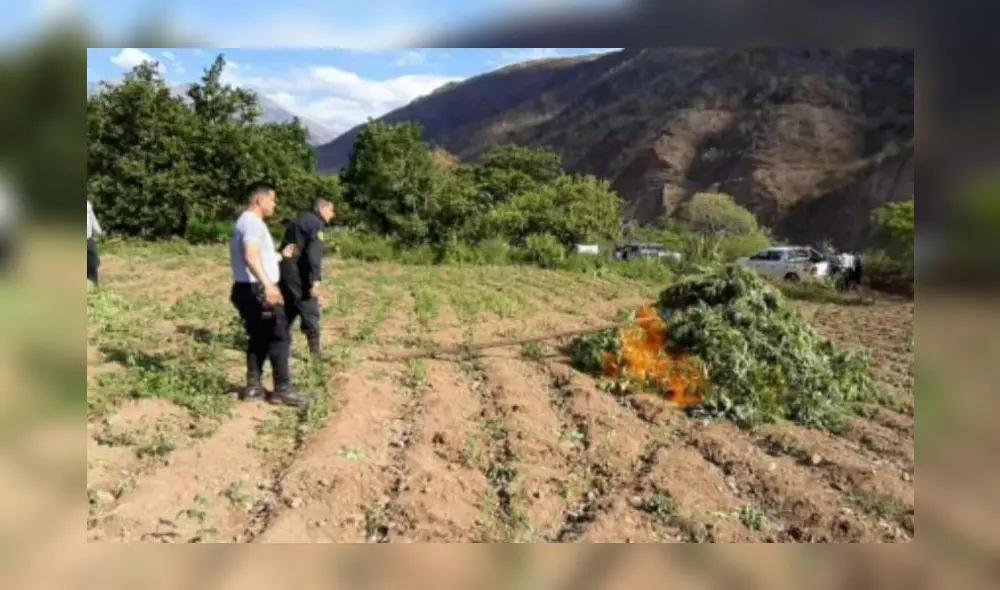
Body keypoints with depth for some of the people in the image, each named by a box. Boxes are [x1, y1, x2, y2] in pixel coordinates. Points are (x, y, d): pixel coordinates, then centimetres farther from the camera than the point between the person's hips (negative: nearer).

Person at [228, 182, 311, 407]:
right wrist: (267, 284, -44)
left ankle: (253, 385, 18)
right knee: (279, 337, -5)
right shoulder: (252, 221, -15)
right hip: (257, 290, -10)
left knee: (259, 338, 16)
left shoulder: (245, 221, 19)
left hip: (251, 289, 10)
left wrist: (282, 256, 39)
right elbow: (250, 256, -31)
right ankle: (282, 390, -3)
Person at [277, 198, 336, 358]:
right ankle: (315, 351, -5)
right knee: (310, 311, -4)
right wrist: (315, 280, -24)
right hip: (297, 273, -9)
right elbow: (314, 253, -19)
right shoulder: (316, 224, -7)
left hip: (284, 270, 9)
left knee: (290, 310, 18)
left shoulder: (300, 220, 22)